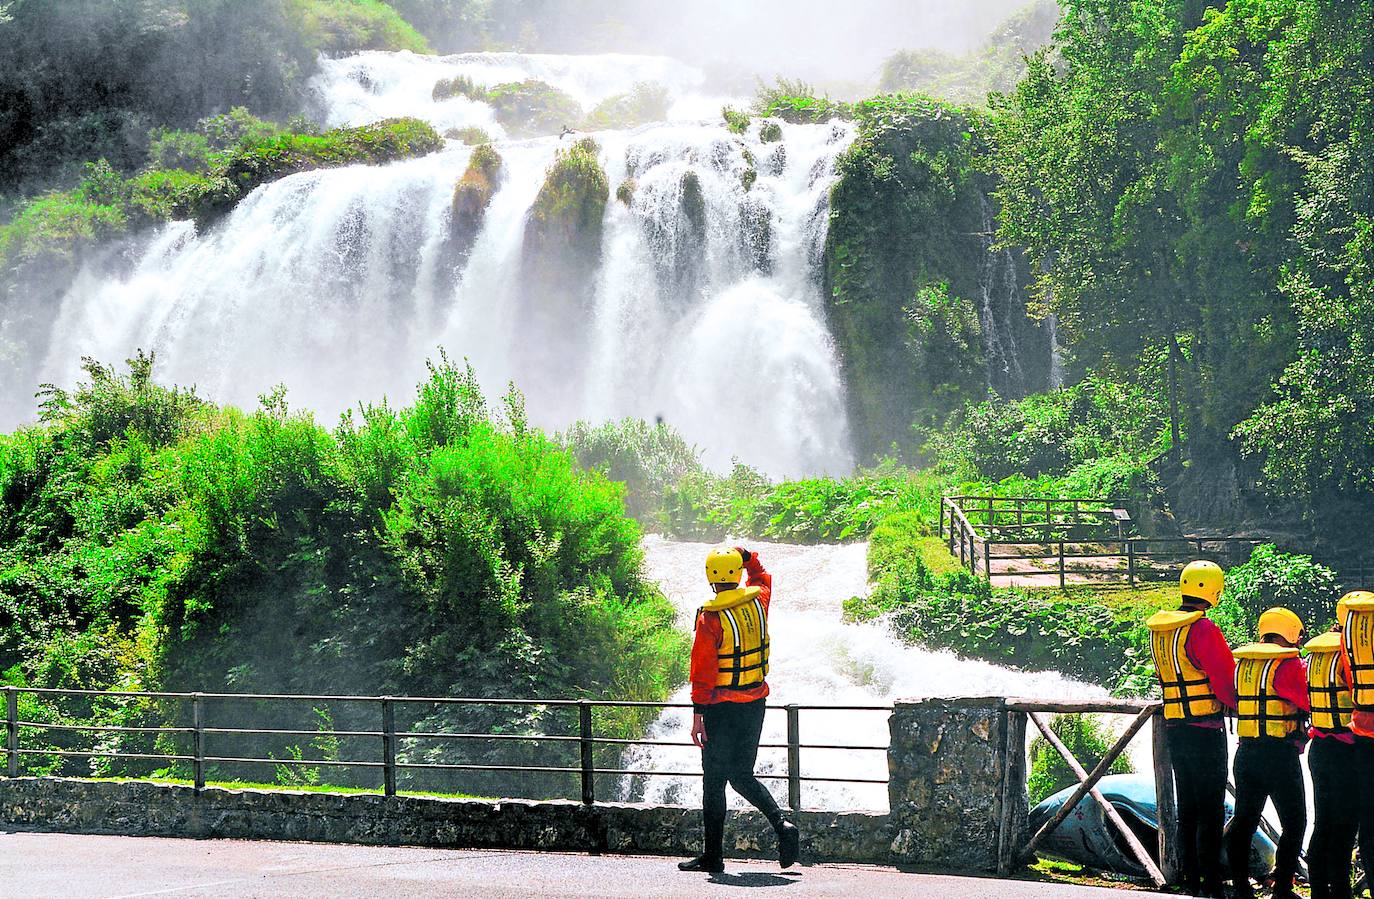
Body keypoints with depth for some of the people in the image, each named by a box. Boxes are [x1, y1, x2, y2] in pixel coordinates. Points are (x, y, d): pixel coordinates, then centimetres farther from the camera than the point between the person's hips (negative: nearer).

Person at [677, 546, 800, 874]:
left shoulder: (711, 618, -16)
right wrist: (749, 559, 20)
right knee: (742, 775, 16)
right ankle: (781, 825, -2)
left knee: (714, 781, 2)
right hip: (755, 703, 6)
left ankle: (713, 856, 5)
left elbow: (703, 671, -16)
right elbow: (761, 578, 27)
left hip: (723, 708, -6)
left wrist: (698, 716, -13)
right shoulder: (758, 601, 0)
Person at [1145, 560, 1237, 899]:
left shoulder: (1158, 628, 9)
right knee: (1211, 810, -4)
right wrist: (1240, 705, 1)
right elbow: (1224, 678, -15)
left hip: (1173, 729, 8)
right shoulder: (1202, 629, -16)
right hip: (1205, 729, -8)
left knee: (1187, 808, 13)